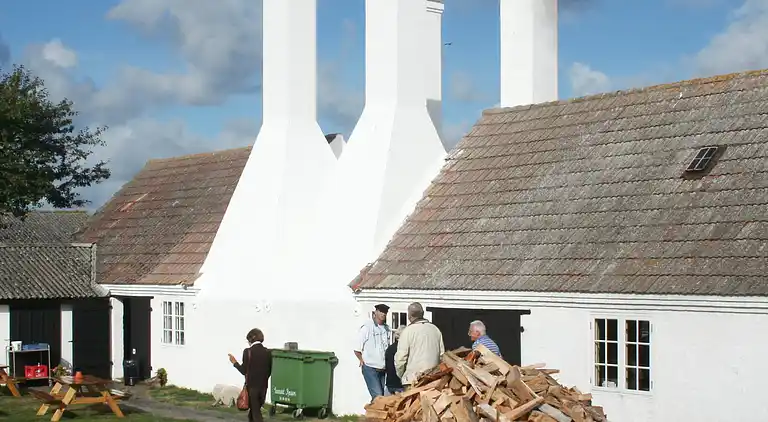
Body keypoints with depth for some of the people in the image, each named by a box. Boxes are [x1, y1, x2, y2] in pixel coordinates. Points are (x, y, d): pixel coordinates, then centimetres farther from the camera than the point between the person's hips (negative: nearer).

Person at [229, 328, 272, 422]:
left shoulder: (248, 351, -11)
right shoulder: (267, 352, 2)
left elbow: (244, 370, -10)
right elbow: (269, 371, 6)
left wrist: (235, 362, 5)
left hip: (252, 386, -5)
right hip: (263, 386, 5)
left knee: (256, 414, -1)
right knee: (252, 413, 18)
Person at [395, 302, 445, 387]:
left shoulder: (408, 330, -7)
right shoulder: (435, 329, 10)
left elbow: (400, 358, -7)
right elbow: (442, 354, 12)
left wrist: (401, 376, 8)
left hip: (412, 380, -5)